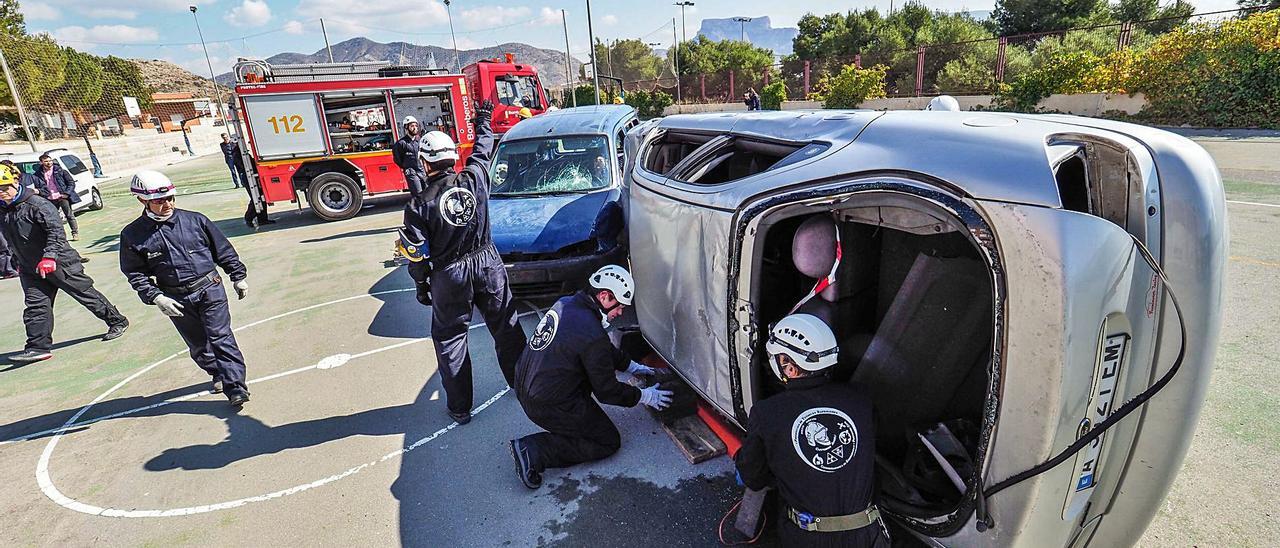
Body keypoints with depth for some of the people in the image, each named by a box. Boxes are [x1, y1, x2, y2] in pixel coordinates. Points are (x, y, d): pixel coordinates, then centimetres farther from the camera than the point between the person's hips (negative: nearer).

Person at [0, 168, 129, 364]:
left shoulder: (36, 204, -15)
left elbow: (56, 230, -24)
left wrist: (49, 256, -31)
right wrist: (17, 262, 24)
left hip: (59, 262, -6)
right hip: (30, 270, 6)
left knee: (84, 293, 4)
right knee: (36, 305, 2)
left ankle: (117, 321, 19)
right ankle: (38, 347, 5)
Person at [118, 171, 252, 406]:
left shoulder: (194, 220, 0)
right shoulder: (132, 235, 1)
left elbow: (223, 249, 7)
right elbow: (135, 273, 3)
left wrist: (238, 277, 8)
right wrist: (155, 297, -10)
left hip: (210, 289, -2)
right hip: (176, 299, 2)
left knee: (221, 337, -6)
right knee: (197, 344, 11)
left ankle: (236, 387, -6)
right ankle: (218, 375, 33)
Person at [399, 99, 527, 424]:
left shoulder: (419, 206, -14)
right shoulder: (474, 179, -8)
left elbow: (418, 255, -9)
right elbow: (483, 150, 13)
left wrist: (422, 286, 7)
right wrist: (483, 121, 30)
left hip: (449, 277, -3)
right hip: (487, 264, 3)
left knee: (449, 339, 13)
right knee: (506, 327, 17)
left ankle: (460, 407, 20)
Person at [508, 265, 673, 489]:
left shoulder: (567, 303, 2)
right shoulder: (592, 335, -26)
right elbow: (607, 391, -14)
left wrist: (632, 366, 23)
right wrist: (645, 396, 1)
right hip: (548, 405, -9)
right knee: (609, 441, 7)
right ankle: (535, 451, -6)